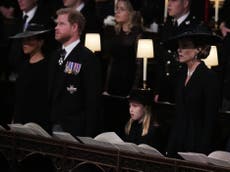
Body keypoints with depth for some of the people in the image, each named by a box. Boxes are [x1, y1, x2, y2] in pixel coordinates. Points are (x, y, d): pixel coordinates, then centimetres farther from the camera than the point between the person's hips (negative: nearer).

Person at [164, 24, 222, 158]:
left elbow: (210, 121, -13)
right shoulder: (182, 75, 11)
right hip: (179, 145, 7)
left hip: (198, 146, -7)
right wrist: (170, 150, 11)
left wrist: (203, 152, -17)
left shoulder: (210, 78, -11)